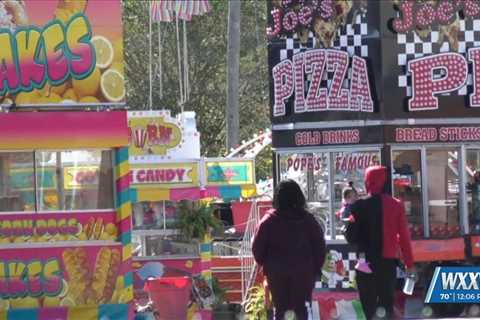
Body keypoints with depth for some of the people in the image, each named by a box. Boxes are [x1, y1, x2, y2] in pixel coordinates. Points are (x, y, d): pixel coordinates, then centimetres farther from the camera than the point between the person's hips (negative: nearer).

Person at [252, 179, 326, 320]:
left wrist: (265, 264, 12)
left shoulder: (269, 221, -6)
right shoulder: (308, 219, -2)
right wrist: (316, 268, 9)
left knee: (279, 308, 9)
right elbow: (319, 246, 0)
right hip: (303, 272, 0)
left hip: (276, 272, 0)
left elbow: (257, 248, -4)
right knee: (301, 308, 6)